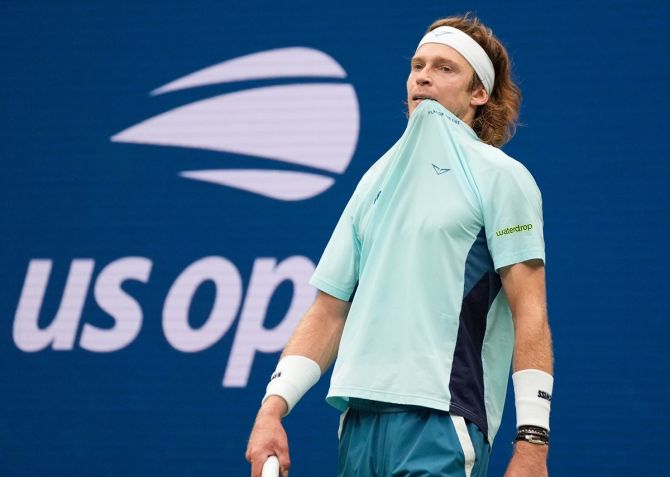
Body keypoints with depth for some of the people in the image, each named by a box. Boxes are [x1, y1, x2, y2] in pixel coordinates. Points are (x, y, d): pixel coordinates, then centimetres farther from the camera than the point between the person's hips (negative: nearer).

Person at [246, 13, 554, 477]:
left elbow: (530, 314, -6)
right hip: (360, 424, 6)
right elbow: (328, 314, 18)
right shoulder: (376, 180, 19)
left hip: (441, 426, -6)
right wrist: (273, 408, 6)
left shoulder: (499, 175, 1)